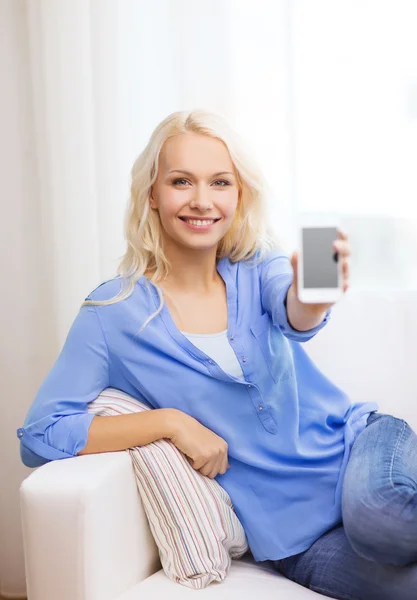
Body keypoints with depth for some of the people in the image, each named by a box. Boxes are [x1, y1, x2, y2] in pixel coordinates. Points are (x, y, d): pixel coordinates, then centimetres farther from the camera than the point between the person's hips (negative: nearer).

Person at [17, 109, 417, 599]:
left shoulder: (256, 265, -1)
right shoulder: (113, 312, -6)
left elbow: (294, 317, -24)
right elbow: (37, 436, -11)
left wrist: (313, 294, -49)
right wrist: (170, 421, -19)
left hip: (355, 440, 2)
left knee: (376, 508, -34)